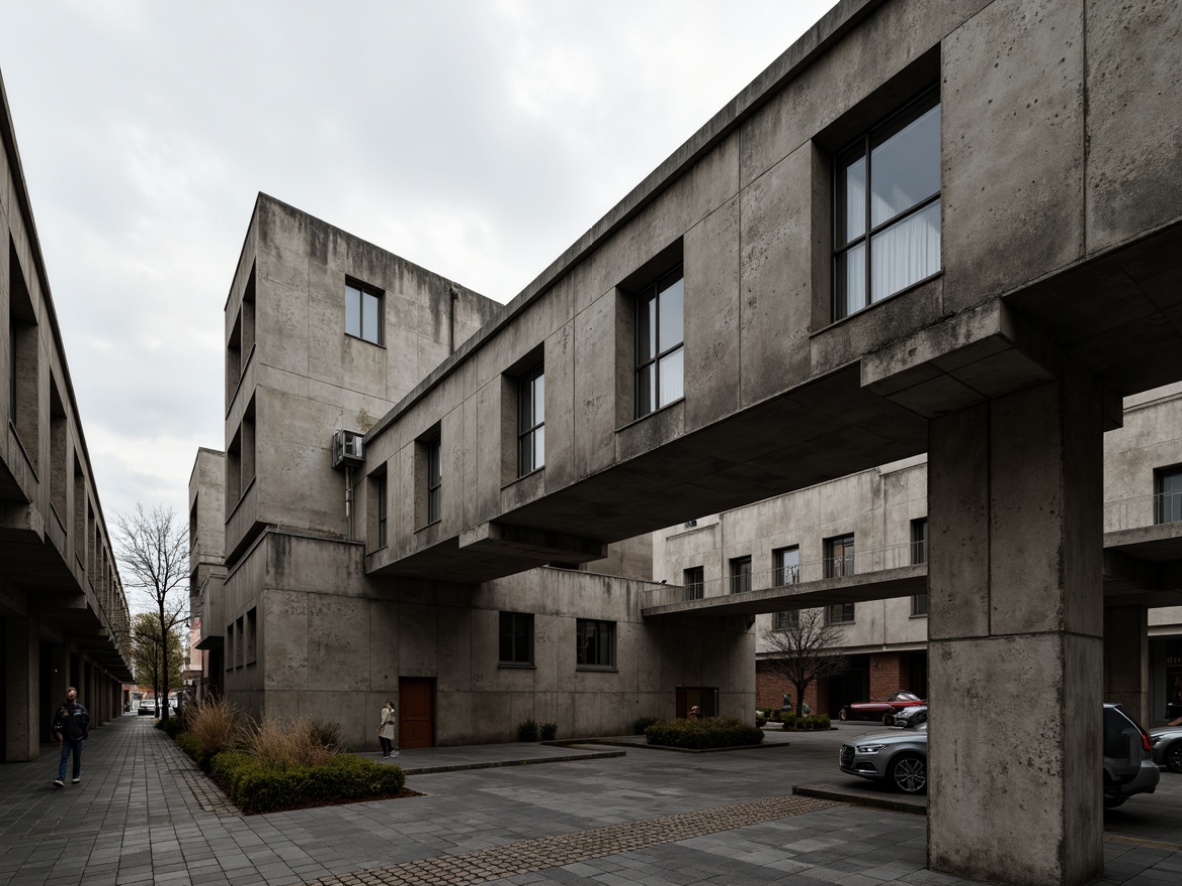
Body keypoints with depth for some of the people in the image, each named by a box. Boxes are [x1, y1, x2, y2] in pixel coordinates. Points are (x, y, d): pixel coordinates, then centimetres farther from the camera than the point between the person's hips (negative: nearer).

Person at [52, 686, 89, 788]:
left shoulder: (81, 707, -1)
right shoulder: (62, 708, -1)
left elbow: (86, 721, 3)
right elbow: (57, 722, 2)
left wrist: (86, 733, 1)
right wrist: (58, 733, -8)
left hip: (78, 737, 0)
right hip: (66, 738, 0)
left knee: (77, 758, 10)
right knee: (64, 758, -10)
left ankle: (77, 776, 24)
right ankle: (61, 779, -15)